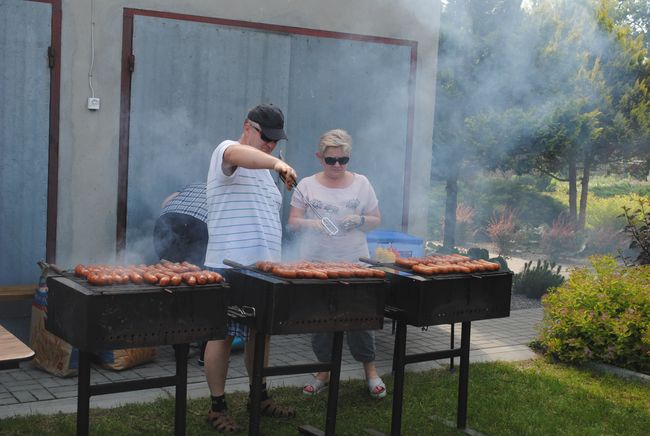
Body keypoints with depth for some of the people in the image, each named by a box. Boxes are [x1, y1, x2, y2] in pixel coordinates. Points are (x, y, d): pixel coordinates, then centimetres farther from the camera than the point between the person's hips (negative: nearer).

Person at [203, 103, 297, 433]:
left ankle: (261, 397, 28)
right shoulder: (226, 151, -6)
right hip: (229, 266, -8)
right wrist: (276, 162, -49)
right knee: (222, 335, -1)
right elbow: (237, 153, -33)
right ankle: (218, 407, 8)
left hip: (263, 267, 8)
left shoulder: (263, 168, 20)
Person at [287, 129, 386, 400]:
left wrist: (359, 220, -11)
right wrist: (312, 224, -17)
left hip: (354, 262, 0)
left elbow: (376, 220, 10)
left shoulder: (361, 184, 5)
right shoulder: (307, 186, 3)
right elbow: (293, 222, 3)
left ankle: (370, 370, 19)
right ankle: (324, 370, 24)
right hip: (316, 263, 0)